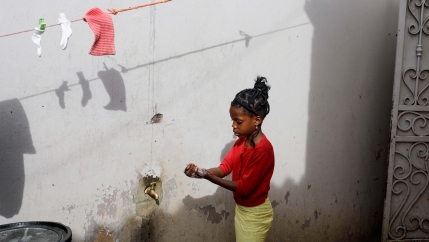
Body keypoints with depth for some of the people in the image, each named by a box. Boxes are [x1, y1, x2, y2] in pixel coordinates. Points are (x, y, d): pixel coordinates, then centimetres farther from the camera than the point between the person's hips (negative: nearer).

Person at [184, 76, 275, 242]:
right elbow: (225, 167, -2)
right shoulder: (242, 141, 1)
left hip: (255, 214, -8)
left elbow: (244, 187, -25)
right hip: (241, 209, 8)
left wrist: (210, 177, -27)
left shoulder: (263, 149, -27)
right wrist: (200, 171, -21)